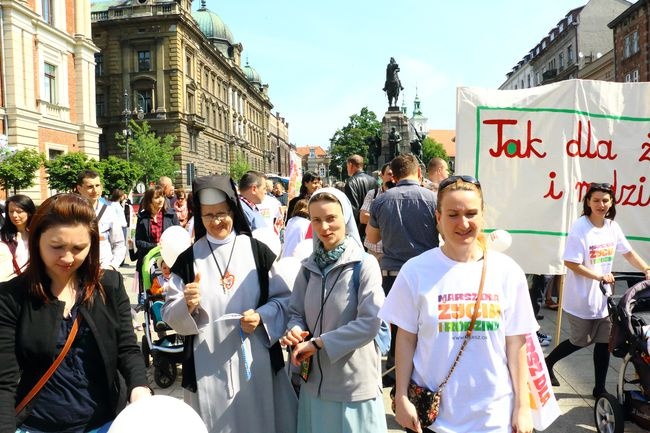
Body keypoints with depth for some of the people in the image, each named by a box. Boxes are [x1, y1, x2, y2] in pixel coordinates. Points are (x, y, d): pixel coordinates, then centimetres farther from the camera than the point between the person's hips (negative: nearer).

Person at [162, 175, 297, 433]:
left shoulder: (258, 251, -1)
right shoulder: (187, 259, 1)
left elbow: (284, 299, 2)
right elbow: (170, 316, 1)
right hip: (208, 366, 0)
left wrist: (261, 316, -15)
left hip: (256, 360, 0)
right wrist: (187, 304, -19)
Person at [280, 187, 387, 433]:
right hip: (315, 380, 5)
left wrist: (317, 343, -17)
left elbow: (370, 324, -18)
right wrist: (296, 331, -14)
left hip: (354, 382, -4)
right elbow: (296, 312, 8)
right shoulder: (309, 267, 3)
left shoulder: (364, 265, -13)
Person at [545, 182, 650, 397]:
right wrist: (599, 276, -20)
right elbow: (570, 263, -18)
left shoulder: (612, 226, 3)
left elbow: (628, 253, 13)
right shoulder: (579, 228, -17)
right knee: (581, 341, 8)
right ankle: (547, 362, 31)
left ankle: (600, 389, 25)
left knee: (604, 342, 10)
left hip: (603, 297, 6)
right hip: (581, 298, -6)